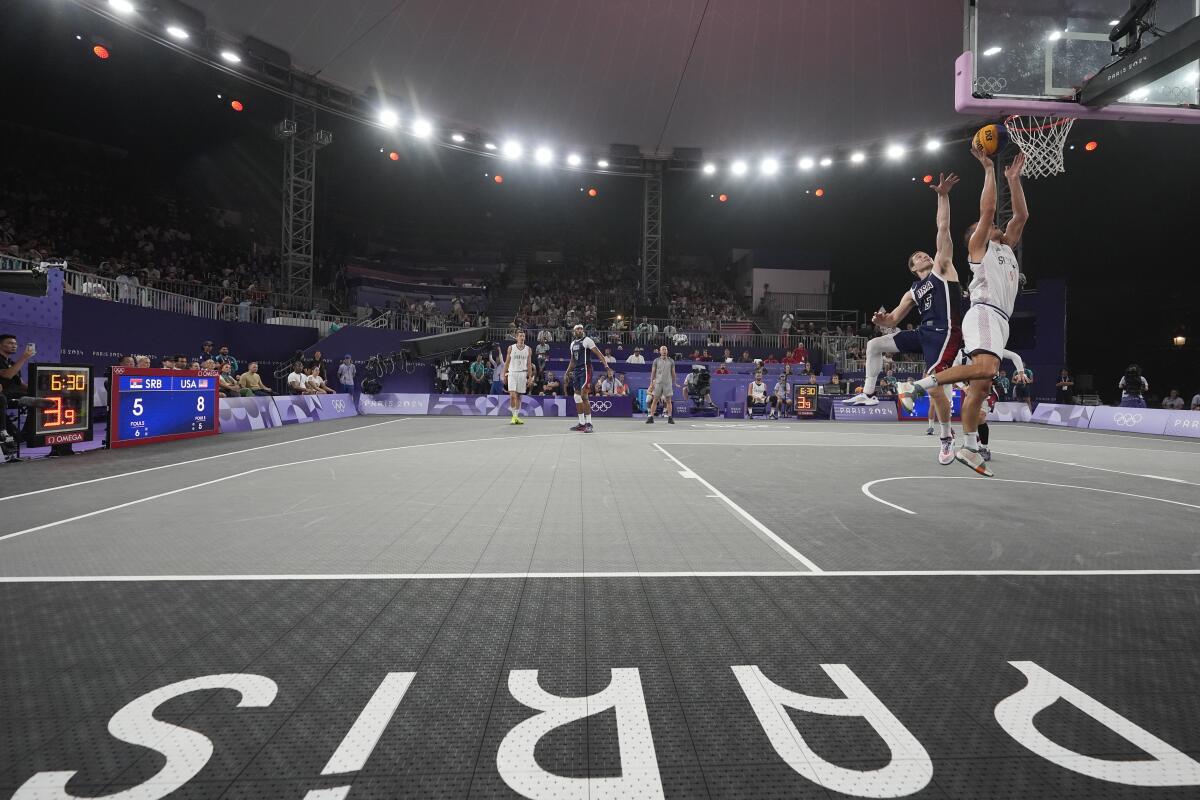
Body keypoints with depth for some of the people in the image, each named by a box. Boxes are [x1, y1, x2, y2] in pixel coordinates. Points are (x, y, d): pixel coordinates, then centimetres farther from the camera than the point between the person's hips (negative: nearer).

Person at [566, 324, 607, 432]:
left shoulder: (587, 340, -5)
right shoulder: (573, 344, 16)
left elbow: (598, 353, -13)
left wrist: (605, 364, -25)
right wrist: (567, 372, 22)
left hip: (585, 370, -8)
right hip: (576, 371, 8)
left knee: (584, 396, -13)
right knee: (577, 397, 8)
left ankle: (588, 423, -8)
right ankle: (581, 423, 15)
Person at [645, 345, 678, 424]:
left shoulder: (671, 361, 7)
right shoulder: (656, 361, 5)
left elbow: (673, 373, 10)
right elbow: (653, 372, 5)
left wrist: (675, 383, 5)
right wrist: (651, 383, -3)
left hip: (668, 383, 1)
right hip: (658, 383, 0)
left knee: (668, 401, 1)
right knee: (654, 400, 0)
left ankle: (670, 418, 5)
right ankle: (650, 417, 3)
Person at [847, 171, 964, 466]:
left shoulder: (942, 267, 8)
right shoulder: (912, 293, 22)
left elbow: (943, 229, 0)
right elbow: (893, 320, 20)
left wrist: (942, 196, -7)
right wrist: (881, 320, -4)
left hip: (945, 333, -7)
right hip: (924, 333, 7)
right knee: (874, 345, 6)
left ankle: (946, 438, -3)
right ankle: (868, 394, 13)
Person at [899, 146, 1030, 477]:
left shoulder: (1006, 248, 31)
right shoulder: (978, 244, 11)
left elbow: (1021, 215, 28)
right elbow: (987, 210, -1)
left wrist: (1013, 179, 27)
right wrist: (989, 170, 6)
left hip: (1000, 320, 8)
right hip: (984, 314, -8)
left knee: (980, 384, 2)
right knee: (985, 368, -31)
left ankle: (969, 448, 1)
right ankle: (918, 385, -27)